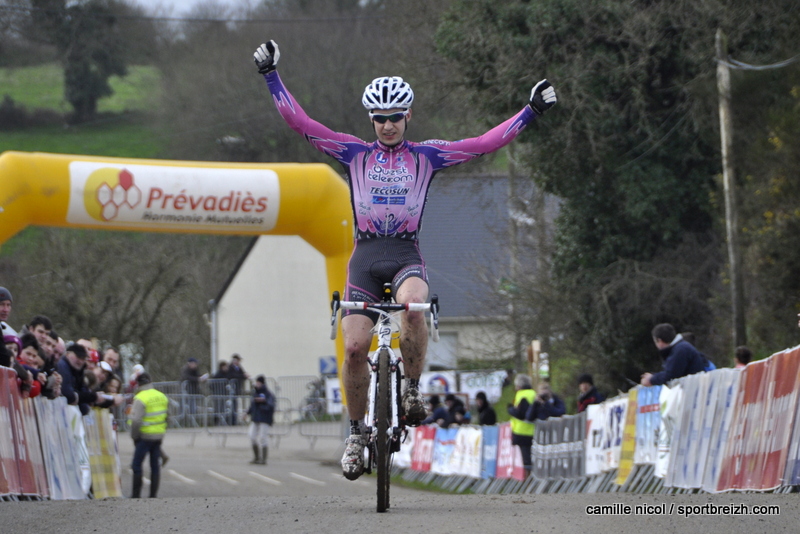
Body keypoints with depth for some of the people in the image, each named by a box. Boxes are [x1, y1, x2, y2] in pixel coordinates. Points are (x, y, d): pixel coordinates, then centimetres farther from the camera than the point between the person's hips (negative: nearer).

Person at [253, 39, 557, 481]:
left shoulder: (426, 156, 8)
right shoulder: (354, 154, 8)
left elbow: (485, 144, 5)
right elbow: (300, 122, 3)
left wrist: (532, 110, 0)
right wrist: (271, 76, -4)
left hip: (407, 255, -1)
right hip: (365, 256, 1)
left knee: (413, 306, -35)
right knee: (354, 346, -12)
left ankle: (412, 389, -15)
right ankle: (356, 432, 6)